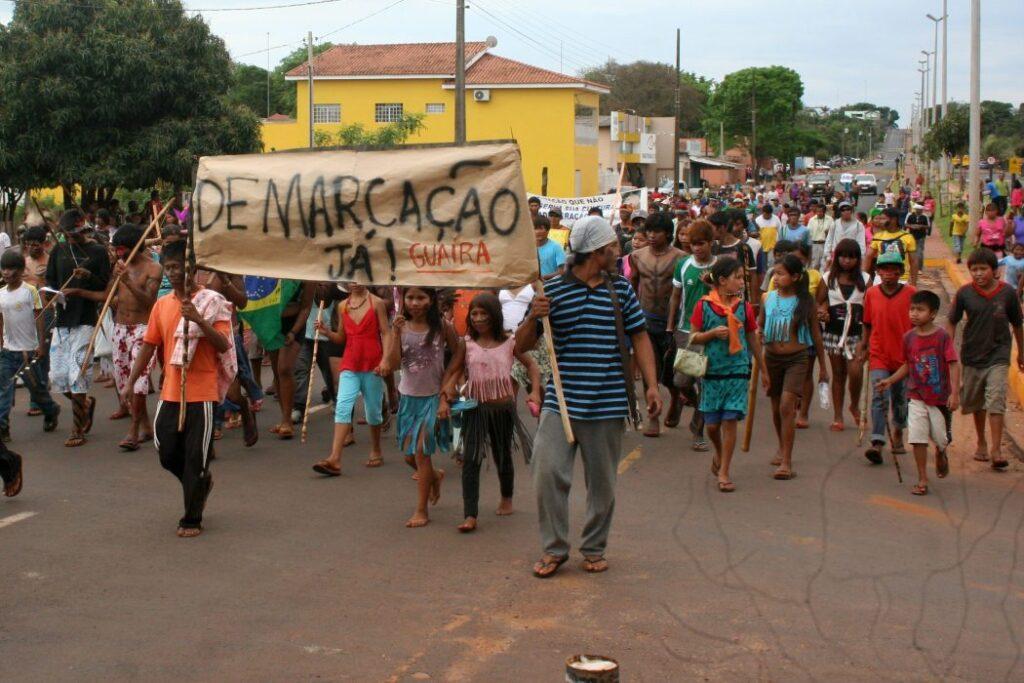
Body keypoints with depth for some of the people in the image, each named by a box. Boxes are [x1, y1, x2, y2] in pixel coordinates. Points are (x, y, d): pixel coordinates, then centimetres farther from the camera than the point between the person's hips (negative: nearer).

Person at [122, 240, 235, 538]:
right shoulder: (162, 304, 9)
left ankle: (192, 519, 11)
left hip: (201, 393, -5)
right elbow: (149, 346, 12)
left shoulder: (212, 302, -7)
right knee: (168, 454, 9)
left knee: (195, 458, -1)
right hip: (171, 391, 5)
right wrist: (130, 382, 7)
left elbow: (224, 346, -15)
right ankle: (201, 482, 38)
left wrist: (197, 319, -28)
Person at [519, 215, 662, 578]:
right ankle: (554, 548, 9)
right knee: (549, 474, -7)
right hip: (561, 402, -2)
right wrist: (534, 318, -19)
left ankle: (594, 548, 25)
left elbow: (639, 337, 11)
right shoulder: (553, 290, -1)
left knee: (602, 482, 9)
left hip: (608, 405, 2)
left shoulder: (621, 289, 7)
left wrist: (652, 384, 0)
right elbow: (522, 345, 2)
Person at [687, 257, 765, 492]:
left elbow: (752, 339, 12)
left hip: (737, 371, 1)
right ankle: (719, 453, 38)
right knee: (712, 423, 7)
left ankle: (723, 472, 2)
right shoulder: (704, 305, -3)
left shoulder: (744, 307, 3)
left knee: (730, 420, -5)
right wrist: (713, 333, -17)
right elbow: (693, 337, 1)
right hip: (712, 371, -1)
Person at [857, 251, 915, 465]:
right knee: (879, 398, -12)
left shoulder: (910, 293, -4)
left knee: (900, 399, 15)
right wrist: (863, 348, 13)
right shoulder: (871, 294, 1)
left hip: (904, 356, 0)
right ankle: (877, 444, -19)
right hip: (879, 355, 0)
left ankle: (898, 435, 39)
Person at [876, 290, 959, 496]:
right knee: (917, 438, -6)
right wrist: (890, 380, 5)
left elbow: (953, 365, -13)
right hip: (917, 397, 3)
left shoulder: (942, 336, -12)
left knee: (941, 439, 7)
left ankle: (941, 455, 44)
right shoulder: (909, 337, 1)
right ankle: (922, 480, 5)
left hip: (940, 397, -3)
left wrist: (954, 393, -18)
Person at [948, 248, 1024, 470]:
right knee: (975, 403, 15)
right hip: (972, 355, 2)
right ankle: (981, 442, 33)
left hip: (998, 355, -2)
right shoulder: (964, 293, -9)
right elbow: (952, 324, 1)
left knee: (996, 401, -12)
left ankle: (996, 449, -12)